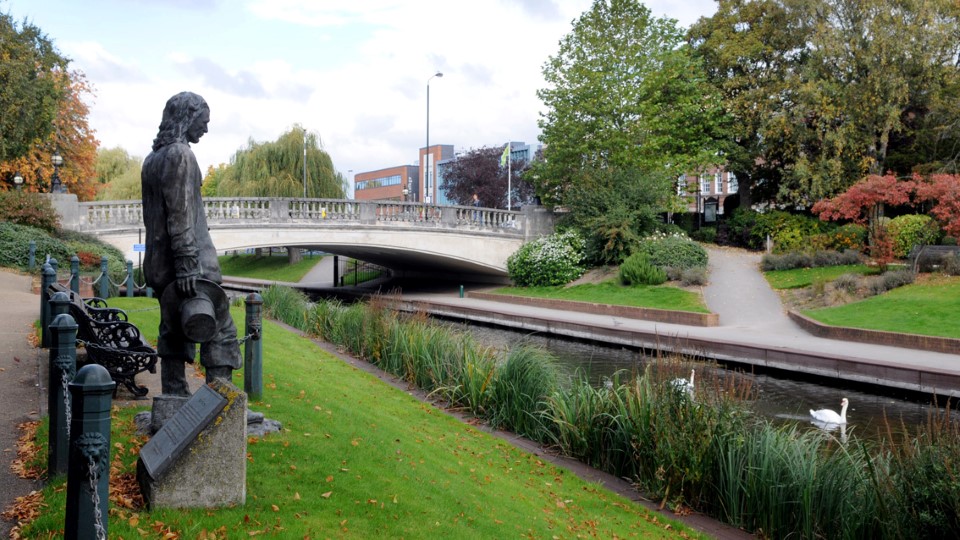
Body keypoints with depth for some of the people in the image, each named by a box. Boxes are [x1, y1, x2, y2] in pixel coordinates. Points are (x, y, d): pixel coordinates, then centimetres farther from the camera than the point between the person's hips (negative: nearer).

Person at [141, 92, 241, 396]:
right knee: (220, 331, -5)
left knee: (173, 333, 12)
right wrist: (187, 265, -20)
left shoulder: (153, 159, 18)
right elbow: (180, 215, -18)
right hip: (191, 265, -9)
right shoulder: (180, 154, -11)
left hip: (159, 265, 9)